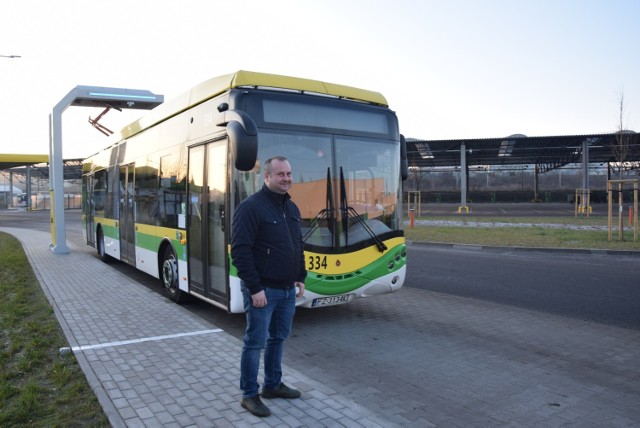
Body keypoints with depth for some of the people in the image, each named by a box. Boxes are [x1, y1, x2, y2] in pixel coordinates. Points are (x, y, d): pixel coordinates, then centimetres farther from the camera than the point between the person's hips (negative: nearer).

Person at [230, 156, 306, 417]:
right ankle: (249, 395, 18)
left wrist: (300, 278, 12)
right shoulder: (251, 207, -15)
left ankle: (272, 385, 35)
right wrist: (254, 288, -21)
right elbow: (240, 251, -19)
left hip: (288, 289, 8)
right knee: (255, 342, 2)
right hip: (262, 290, -8)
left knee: (279, 338, 18)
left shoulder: (292, 208, 10)